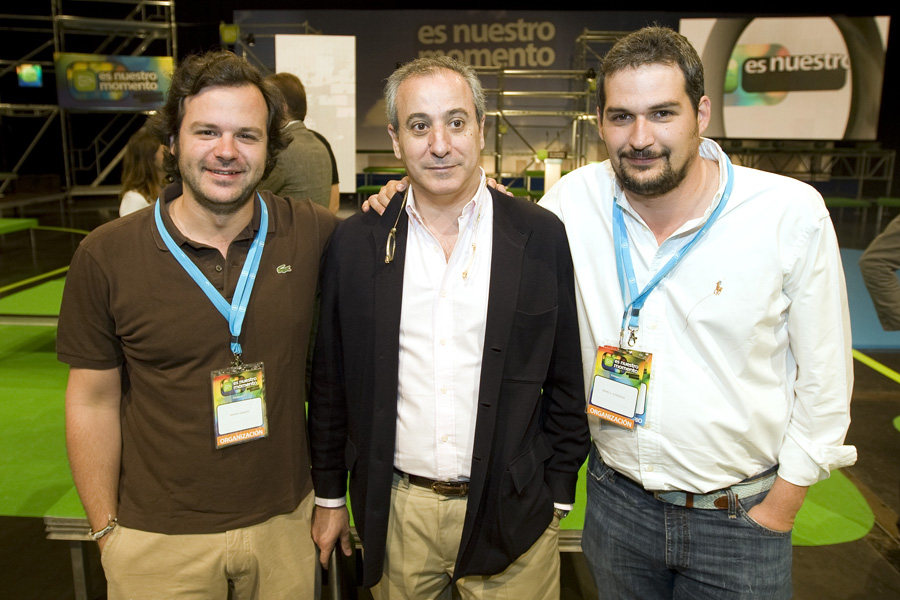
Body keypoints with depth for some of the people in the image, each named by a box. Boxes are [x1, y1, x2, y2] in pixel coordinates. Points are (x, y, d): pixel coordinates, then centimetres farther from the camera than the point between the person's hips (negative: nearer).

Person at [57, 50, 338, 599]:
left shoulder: (312, 234, -10)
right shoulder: (107, 256, -10)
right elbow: (94, 399, -3)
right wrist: (107, 531, -1)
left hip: (285, 521, 1)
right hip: (159, 541, -1)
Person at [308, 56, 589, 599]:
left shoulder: (542, 237, -6)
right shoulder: (356, 242, -3)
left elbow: (567, 384, -1)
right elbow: (330, 381, 4)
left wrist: (558, 497, 0)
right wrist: (330, 495, 8)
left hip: (510, 514, -1)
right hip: (394, 512, 2)